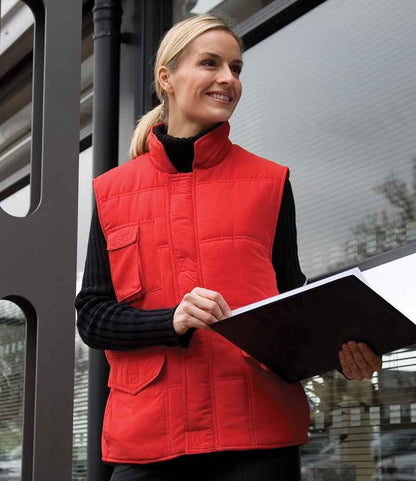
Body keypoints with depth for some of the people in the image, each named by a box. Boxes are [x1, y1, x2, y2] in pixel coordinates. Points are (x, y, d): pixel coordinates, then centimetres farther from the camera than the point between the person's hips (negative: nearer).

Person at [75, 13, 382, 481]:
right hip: (146, 438, 0)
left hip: (257, 434, 0)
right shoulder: (112, 192, 9)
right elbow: (92, 317, 5)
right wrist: (173, 320, -15)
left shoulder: (269, 182, 10)